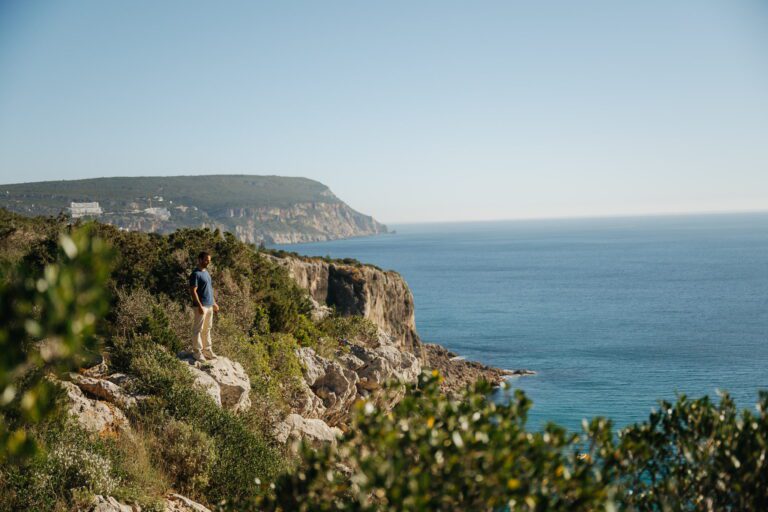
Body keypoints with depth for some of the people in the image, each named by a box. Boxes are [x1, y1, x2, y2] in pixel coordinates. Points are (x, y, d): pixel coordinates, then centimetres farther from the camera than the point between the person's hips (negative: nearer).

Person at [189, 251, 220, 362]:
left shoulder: (206, 272, 13)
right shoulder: (195, 274, -14)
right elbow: (193, 291, -18)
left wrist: (214, 303, 20)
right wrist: (200, 306, -22)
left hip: (209, 305, 9)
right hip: (201, 306, -9)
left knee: (207, 329, 14)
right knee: (198, 330, -2)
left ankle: (207, 350, 22)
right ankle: (197, 352, 3)